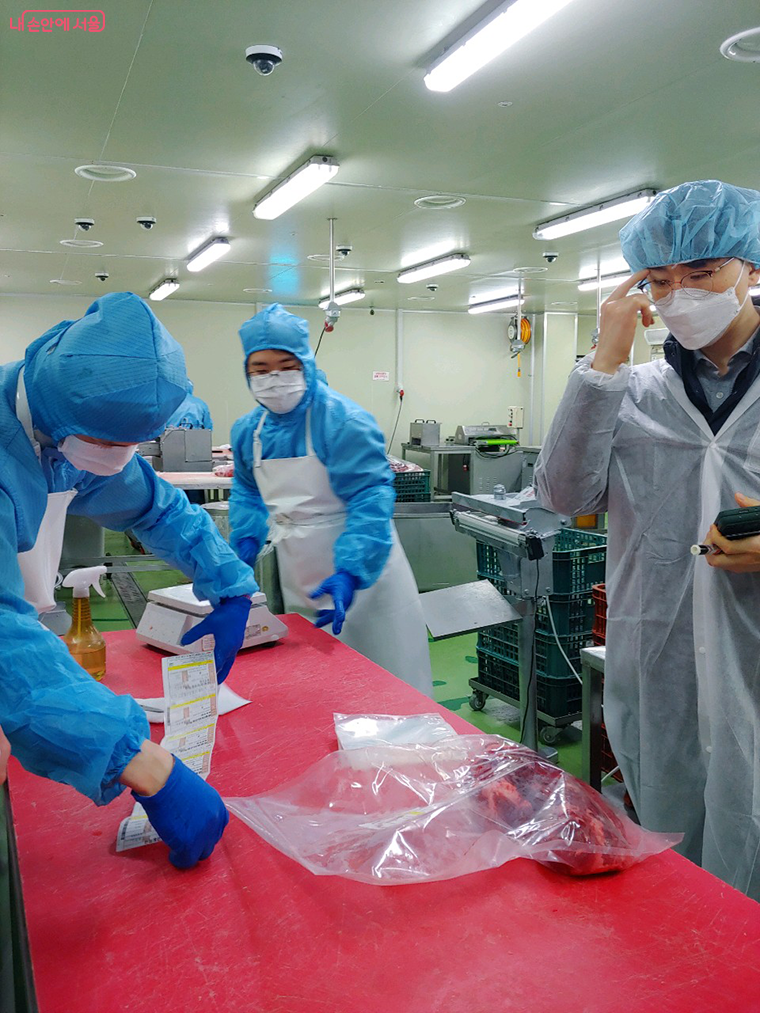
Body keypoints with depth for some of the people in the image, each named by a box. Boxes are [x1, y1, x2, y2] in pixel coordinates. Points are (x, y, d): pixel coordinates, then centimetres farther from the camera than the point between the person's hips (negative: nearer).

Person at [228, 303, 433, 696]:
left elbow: (371, 498, -25)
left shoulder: (344, 421, -21)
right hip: (296, 581, 6)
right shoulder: (247, 430, 2)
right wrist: (244, 546, 2)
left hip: (359, 573, -6)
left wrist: (350, 571, -36)